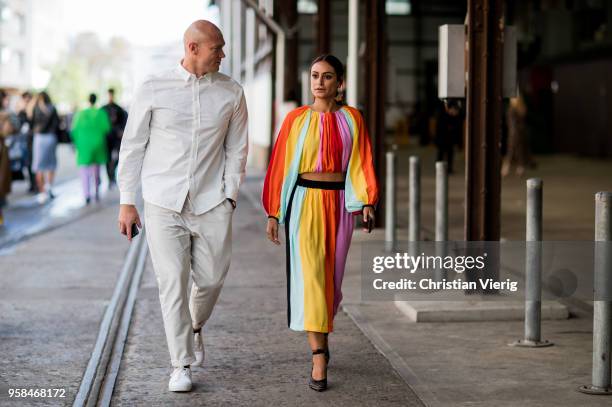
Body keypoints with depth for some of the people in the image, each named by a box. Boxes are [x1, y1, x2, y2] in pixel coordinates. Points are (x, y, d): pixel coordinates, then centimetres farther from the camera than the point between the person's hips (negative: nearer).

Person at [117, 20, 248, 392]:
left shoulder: (231, 93, 4)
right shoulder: (153, 90, 0)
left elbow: (237, 149, 8)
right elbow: (133, 147, 4)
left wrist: (229, 197, -1)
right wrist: (127, 203, 2)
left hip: (212, 202, 2)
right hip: (164, 203, -1)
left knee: (212, 278, 3)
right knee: (173, 282, -4)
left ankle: (195, 328, 36)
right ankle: (181, 366, 5)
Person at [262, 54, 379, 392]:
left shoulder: (352, 119, 5)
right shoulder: (296, 119, 2)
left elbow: (361, 164, 2)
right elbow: (280, 166, 4)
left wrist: (366, 203, -12)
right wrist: (273, 213, 0)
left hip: (338, 203, 2)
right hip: (304, 202, -2)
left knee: (331, 276, 10)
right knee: (309, 274, -13)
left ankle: (318, 337, 35)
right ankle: (319, 357, -15)